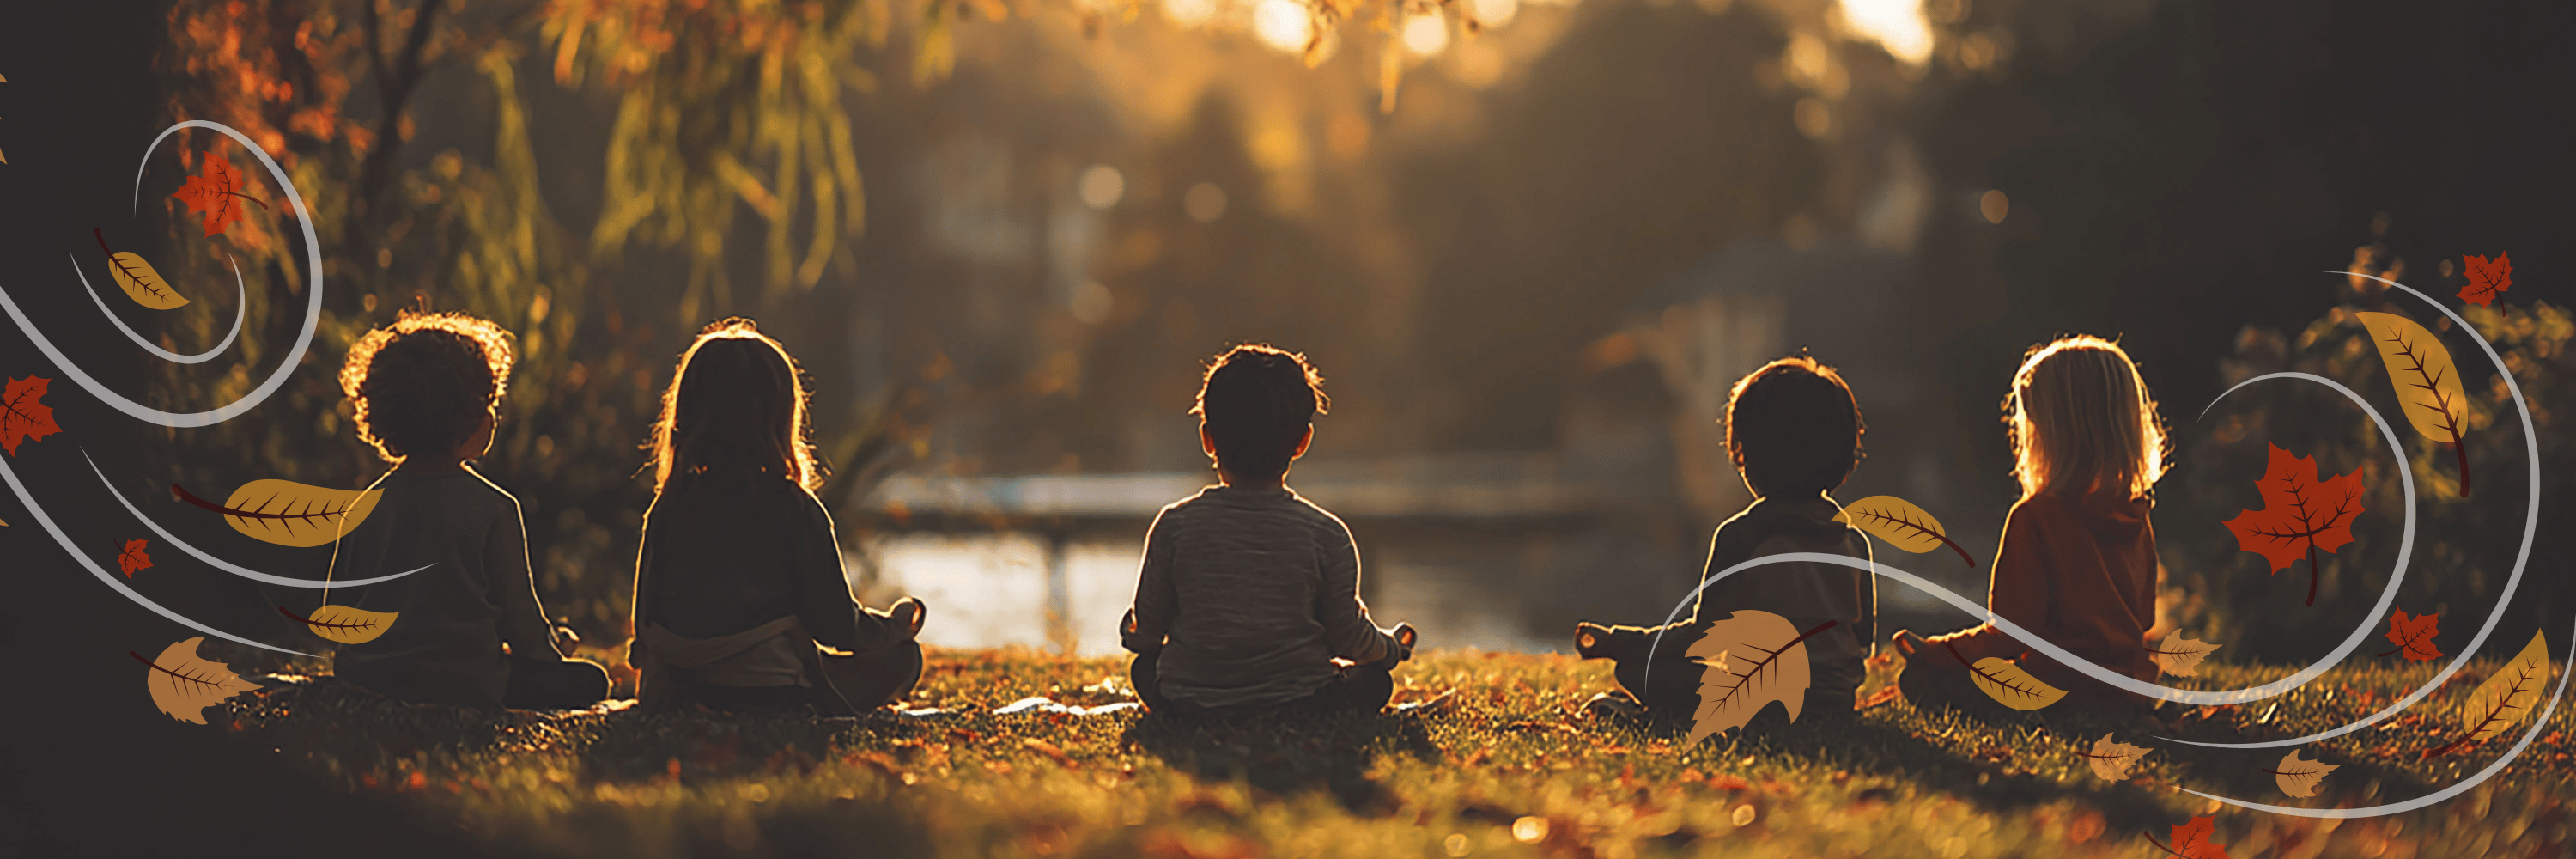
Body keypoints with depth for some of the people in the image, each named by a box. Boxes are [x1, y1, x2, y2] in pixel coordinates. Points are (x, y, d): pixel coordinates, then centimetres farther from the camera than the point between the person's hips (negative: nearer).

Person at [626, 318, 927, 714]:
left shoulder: (667, 508, 1)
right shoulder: (794, 510, -11)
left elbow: (647, 618, 7)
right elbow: (836, 626, -5)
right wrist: (895, 624, 16)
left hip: (676, 696, 6)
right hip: (771, 694, -5)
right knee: (902, 656, 9)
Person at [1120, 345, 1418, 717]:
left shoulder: (1174, 526, -11)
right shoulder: (1327, 535, -12)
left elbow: (1148, 630, 0)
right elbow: (1350, 638, -3)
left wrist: (1133, 632, 25)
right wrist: (1391, 647, 21)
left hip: (1189, 705, 0)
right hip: (1301, 707, 0)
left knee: (1145, 668, 33)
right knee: (1374, 681, 26)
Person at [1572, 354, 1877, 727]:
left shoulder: (1739, 537, -16)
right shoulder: (1855, 541, 1)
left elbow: (1705, 634, -12)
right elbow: (1865, 639, 10)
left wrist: (1614, 642, -2)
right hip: (1838, 702, 7)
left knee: (1637, 667, 5)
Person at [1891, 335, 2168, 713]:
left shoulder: (2036, 518, -19)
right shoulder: (2137, 519, 3)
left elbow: (2011, 634, -17)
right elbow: (2145, 619, 14)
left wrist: (1936, 650, -1)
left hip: (2061, 695, -8)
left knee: (1919, 679, 0)